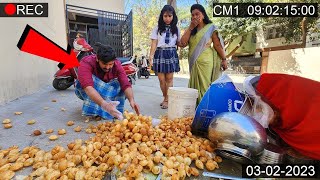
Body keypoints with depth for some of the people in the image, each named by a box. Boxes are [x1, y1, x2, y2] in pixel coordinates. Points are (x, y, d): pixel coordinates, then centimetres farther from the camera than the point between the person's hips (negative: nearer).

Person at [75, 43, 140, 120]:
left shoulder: (117, 65, -23)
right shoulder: (86, 63, -32)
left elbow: (125, 84, -33)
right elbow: (88, 87, -47)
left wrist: (131, 100, -52)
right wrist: (104, 104, -62)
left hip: (106, 89, 3)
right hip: (85, 92, -3)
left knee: (120, 85, -24)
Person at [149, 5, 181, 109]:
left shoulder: (176, 29, 11)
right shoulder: (157, 28, 7)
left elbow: (179, 43, 11)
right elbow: (154, 43, 1)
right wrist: (151, 55, -11)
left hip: (171, 54, 1)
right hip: (160, 54, 0)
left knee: (169, 78, -2)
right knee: (161, 79, 1)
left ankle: (166, 100, 7)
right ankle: (165, 98, 20)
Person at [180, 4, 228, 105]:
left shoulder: (210, 28, 0)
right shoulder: (191, 30, 12)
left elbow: (218, 45, -1)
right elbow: (183, 44, -2)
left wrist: (224, 59, -2)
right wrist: (190, 28, -3)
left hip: (205, 62, -5)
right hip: (193, 62, 5)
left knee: (204, 85, -3)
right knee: (195, 86, 9)